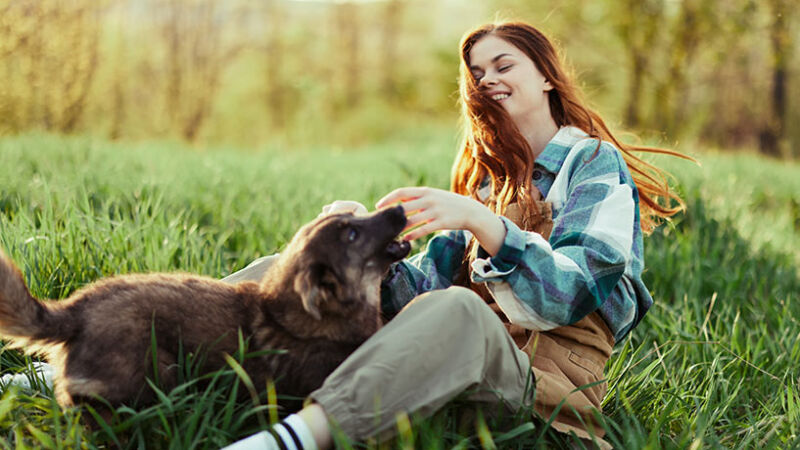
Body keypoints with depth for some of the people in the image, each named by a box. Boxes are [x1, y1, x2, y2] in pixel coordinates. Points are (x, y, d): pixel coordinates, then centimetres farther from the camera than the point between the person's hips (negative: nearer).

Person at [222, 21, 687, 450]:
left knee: (457, 311, -42)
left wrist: (479, 221, -26)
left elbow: (572, 293, -12)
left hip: (551, 371, -6)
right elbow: (424, 289, 11)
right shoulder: (490, 177, 24)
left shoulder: (597, 163, 5)